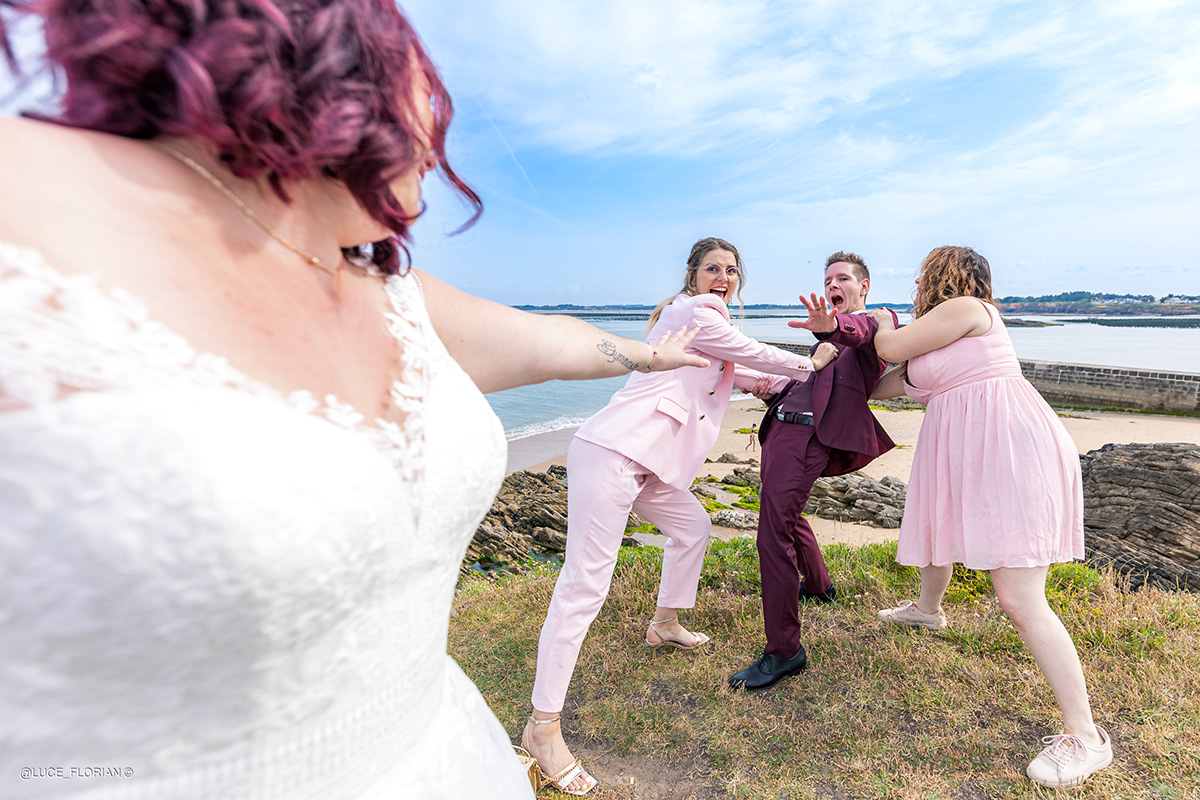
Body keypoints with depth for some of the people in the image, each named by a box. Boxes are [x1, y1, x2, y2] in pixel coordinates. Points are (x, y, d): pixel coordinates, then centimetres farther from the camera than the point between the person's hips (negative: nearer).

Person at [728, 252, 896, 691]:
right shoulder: (832, 332, 30)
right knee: (786, 514, 25)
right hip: (782, 424, 10)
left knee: (773, 534, -16)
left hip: (808, 435, -9)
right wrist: (773, 389, 3)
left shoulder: (878, 321, 4)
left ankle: (784, 650, -8)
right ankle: (817, 584, 50)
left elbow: (861, 330, -22)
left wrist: (832, 325, -45)